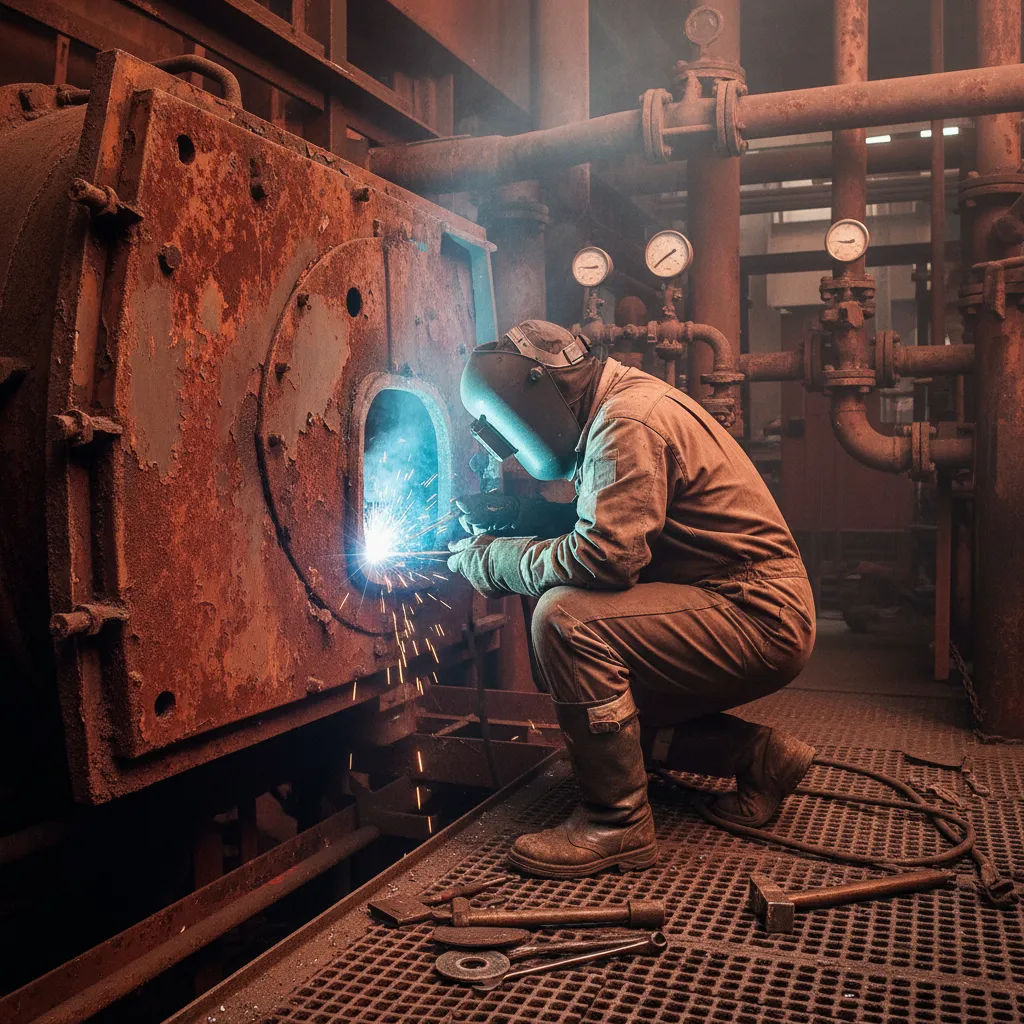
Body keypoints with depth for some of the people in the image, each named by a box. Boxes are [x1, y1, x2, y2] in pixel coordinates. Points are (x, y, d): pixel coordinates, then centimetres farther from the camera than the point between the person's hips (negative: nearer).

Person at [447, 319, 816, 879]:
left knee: (566, 617, -25)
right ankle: (757, 754, 16)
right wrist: (520, 516, 4)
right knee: (607, 699, 16)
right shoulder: (618, 404, 11)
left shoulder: (628, 423, -20)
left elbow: (602, 558, -28)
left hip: (759, 619, -11)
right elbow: (607, 521, 18)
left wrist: (491, 559, -15)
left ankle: (617, 823, -14)